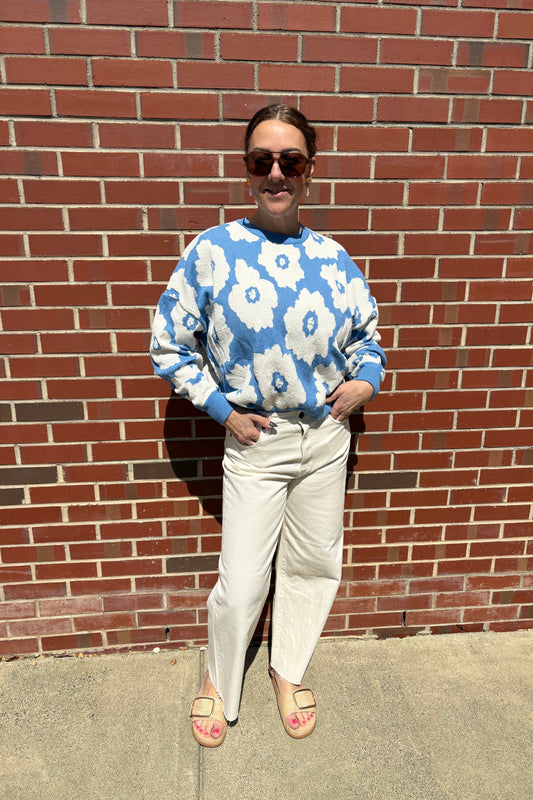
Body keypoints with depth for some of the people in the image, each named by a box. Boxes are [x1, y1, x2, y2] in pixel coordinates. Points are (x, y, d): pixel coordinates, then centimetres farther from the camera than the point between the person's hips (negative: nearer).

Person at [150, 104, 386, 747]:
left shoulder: (331, 257, 0)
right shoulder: (212, 250, -9)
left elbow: (366, 332, 15)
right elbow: (168, 346, -3)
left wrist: (366, 378, -4)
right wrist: (223, 409, -8)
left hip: (327, 436, 4)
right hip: (254, 440, -3)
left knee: (313, 565, 18)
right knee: (241, 584, 4)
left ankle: (288, 669, 46)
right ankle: (219, 682, 38)